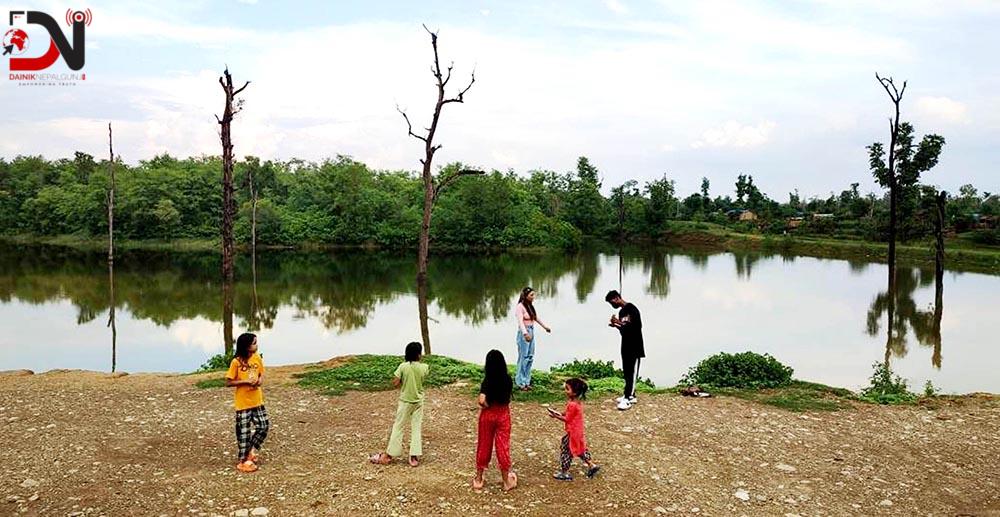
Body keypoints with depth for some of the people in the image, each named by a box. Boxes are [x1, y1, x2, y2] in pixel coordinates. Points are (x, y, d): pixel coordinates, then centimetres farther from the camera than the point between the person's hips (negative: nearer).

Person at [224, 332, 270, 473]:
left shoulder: (257, 358, -1)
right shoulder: (236, 362, -16)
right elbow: (228, 382, -11)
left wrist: (260, 381, -9)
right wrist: (245, 382, -22)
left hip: (257, 401, 5)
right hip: (243, 403, -5)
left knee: (263, 426, 7)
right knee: (244, 431, 3)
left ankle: (252, 450, 29)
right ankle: (244, 460, 16)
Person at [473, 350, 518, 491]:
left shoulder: (487, 381, -17)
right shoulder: (508, 380, -8)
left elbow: (482, 401, -26)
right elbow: (508, 398, 1)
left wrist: (488, 405, -8)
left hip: (488, 415, -2)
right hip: (503, 415, 2)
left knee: (484, 446, 12)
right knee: (503, 446, 10)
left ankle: (479, 479, 23)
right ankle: (506, 480, 17)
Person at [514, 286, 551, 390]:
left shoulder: (530, 306, 9)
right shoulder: (520, 306, -14)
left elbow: (536, 318, 25)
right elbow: (520, 321, -25)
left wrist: (544, 326, 34)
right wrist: (525, 333, -39)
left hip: (531, 332, 8)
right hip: (524, 333, -8)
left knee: (530, 357, 10)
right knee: (523, 358, -4)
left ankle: (526, 381, 18)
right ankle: (521, 383, 4)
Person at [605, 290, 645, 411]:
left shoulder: (632, 309, -13)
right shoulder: (621, 312, 13)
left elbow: (638, 326, -19)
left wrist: (620, 323, -20)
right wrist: (616, 325, -1)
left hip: (635, 347, -9)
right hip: (626, 346, 9)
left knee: (632, 373, -8)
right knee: (626, 372, 10)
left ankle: (628, 399, -11)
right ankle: (630, 395, 19)